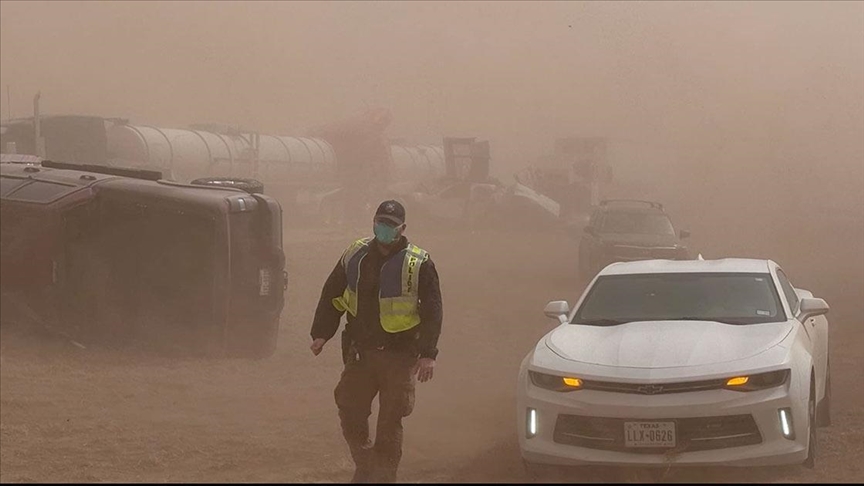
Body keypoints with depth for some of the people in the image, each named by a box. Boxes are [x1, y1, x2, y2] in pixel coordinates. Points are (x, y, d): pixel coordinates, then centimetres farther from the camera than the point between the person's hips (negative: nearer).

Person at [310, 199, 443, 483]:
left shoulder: (418, 265, -5)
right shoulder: (355, 257, 7)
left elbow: (432, 311, -5)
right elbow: (332, 297, 15)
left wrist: (428, 354, -12)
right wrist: (321, 333, 6)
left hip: (399, 356, -4)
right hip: (360, 351, 4)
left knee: (390, 421, -2)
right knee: (349, 410, 3)